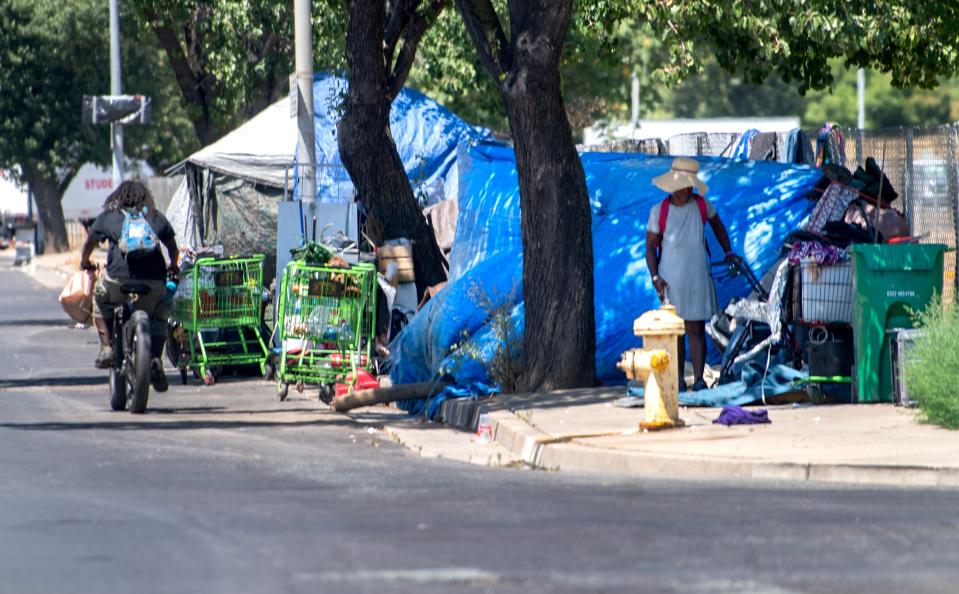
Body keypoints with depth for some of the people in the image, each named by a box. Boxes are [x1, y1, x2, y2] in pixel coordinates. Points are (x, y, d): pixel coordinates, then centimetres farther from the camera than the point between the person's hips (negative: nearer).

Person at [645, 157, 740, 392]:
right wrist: (655, 277, -8)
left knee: (696, 329, -3)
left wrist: (728, 252, 19)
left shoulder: (702, 205, 4)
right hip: (670, 279, -1)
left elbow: (717, 225, 24)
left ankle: (699, 379, -5)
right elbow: (650, 247, 2)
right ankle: (678, 380, 8)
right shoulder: (659, 211, -1)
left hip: (697, 277, 1)